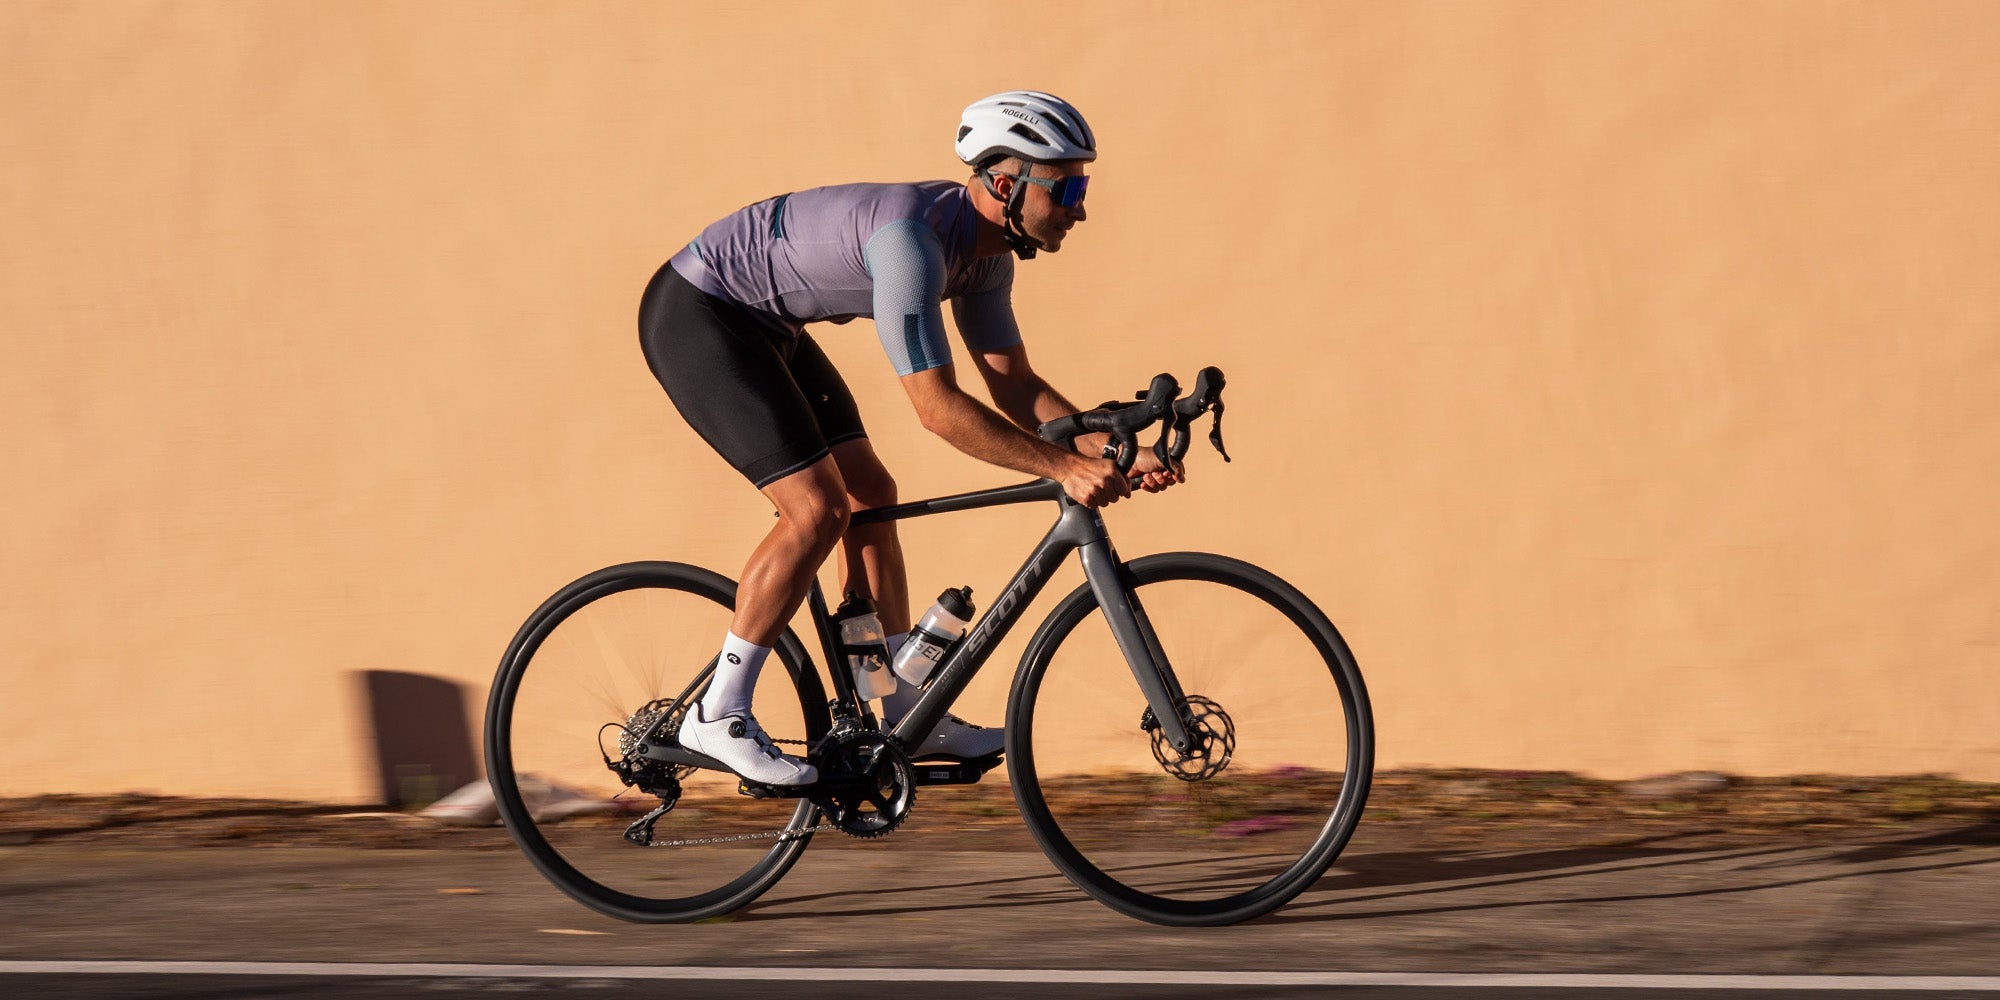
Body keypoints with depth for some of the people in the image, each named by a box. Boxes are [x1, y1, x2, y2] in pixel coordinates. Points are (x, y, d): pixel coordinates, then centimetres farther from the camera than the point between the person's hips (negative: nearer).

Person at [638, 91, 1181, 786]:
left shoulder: (985, 250, -2)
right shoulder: (912, 237, -31)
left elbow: (1014, 385, 4)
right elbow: (938, 408, -33)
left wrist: (1114, 453, -9)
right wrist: (1064, 470, -33)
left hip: (762, 325, 10)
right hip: (695, 316, -10)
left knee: (871, 495, 8)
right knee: (819, 508, -16)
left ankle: (904, 715, 15)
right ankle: (717, 716, -7)